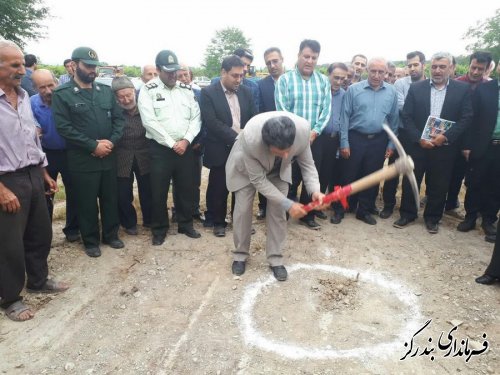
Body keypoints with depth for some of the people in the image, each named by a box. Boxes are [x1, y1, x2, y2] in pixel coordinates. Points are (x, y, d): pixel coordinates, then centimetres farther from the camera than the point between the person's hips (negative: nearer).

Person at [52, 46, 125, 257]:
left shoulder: (106, 91, 8)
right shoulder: (62, 94, -5)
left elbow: (119, 118, 6)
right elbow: (63, 127, -12)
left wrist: (112, 141, -10)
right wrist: (93, 145, -16)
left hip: (108, 157, 4)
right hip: (82, 159, -4)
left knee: (110, 198, 13)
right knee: (87, 203, 7)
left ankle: (111, 235, 31)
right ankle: (91, 241, 24)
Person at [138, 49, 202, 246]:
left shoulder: (186, 89, 9)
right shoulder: (148, 90, -3)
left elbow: (196, 118, 5)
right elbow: (150, 121, -12)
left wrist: (186, 140, -10)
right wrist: (172, 143, -13)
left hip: (185, 147, 4)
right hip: (160, 149, -3)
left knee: (186, 188, 12)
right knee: (159, 191, 4)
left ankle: (186, 224, 29)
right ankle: (159, 229, 21)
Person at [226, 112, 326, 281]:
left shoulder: (303, 129, -36)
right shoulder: (250, 139, -45)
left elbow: (307, 163, -17)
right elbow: (258, 180, -31)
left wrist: (315, 190, -34)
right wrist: (288, 204, -32)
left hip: (279, 169, 2)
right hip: (246, 168, -2)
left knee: (277, 211, -2)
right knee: (243, 210, 0)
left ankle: (275, 259, 14)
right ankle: (240, 255, 22)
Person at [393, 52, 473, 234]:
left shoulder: (463, 89, 1)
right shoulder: (416, 88, 1)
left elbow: (466, 118, -3)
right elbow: (407, 117, -2)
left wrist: (445, 136, -16)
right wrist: (419, 139, -13)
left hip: (444, 146, 0)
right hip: (417, 144, 0)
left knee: (438, 185, 9)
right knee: (410, 182, 7)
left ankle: (432, 218, 27)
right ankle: (407, 214, 25)